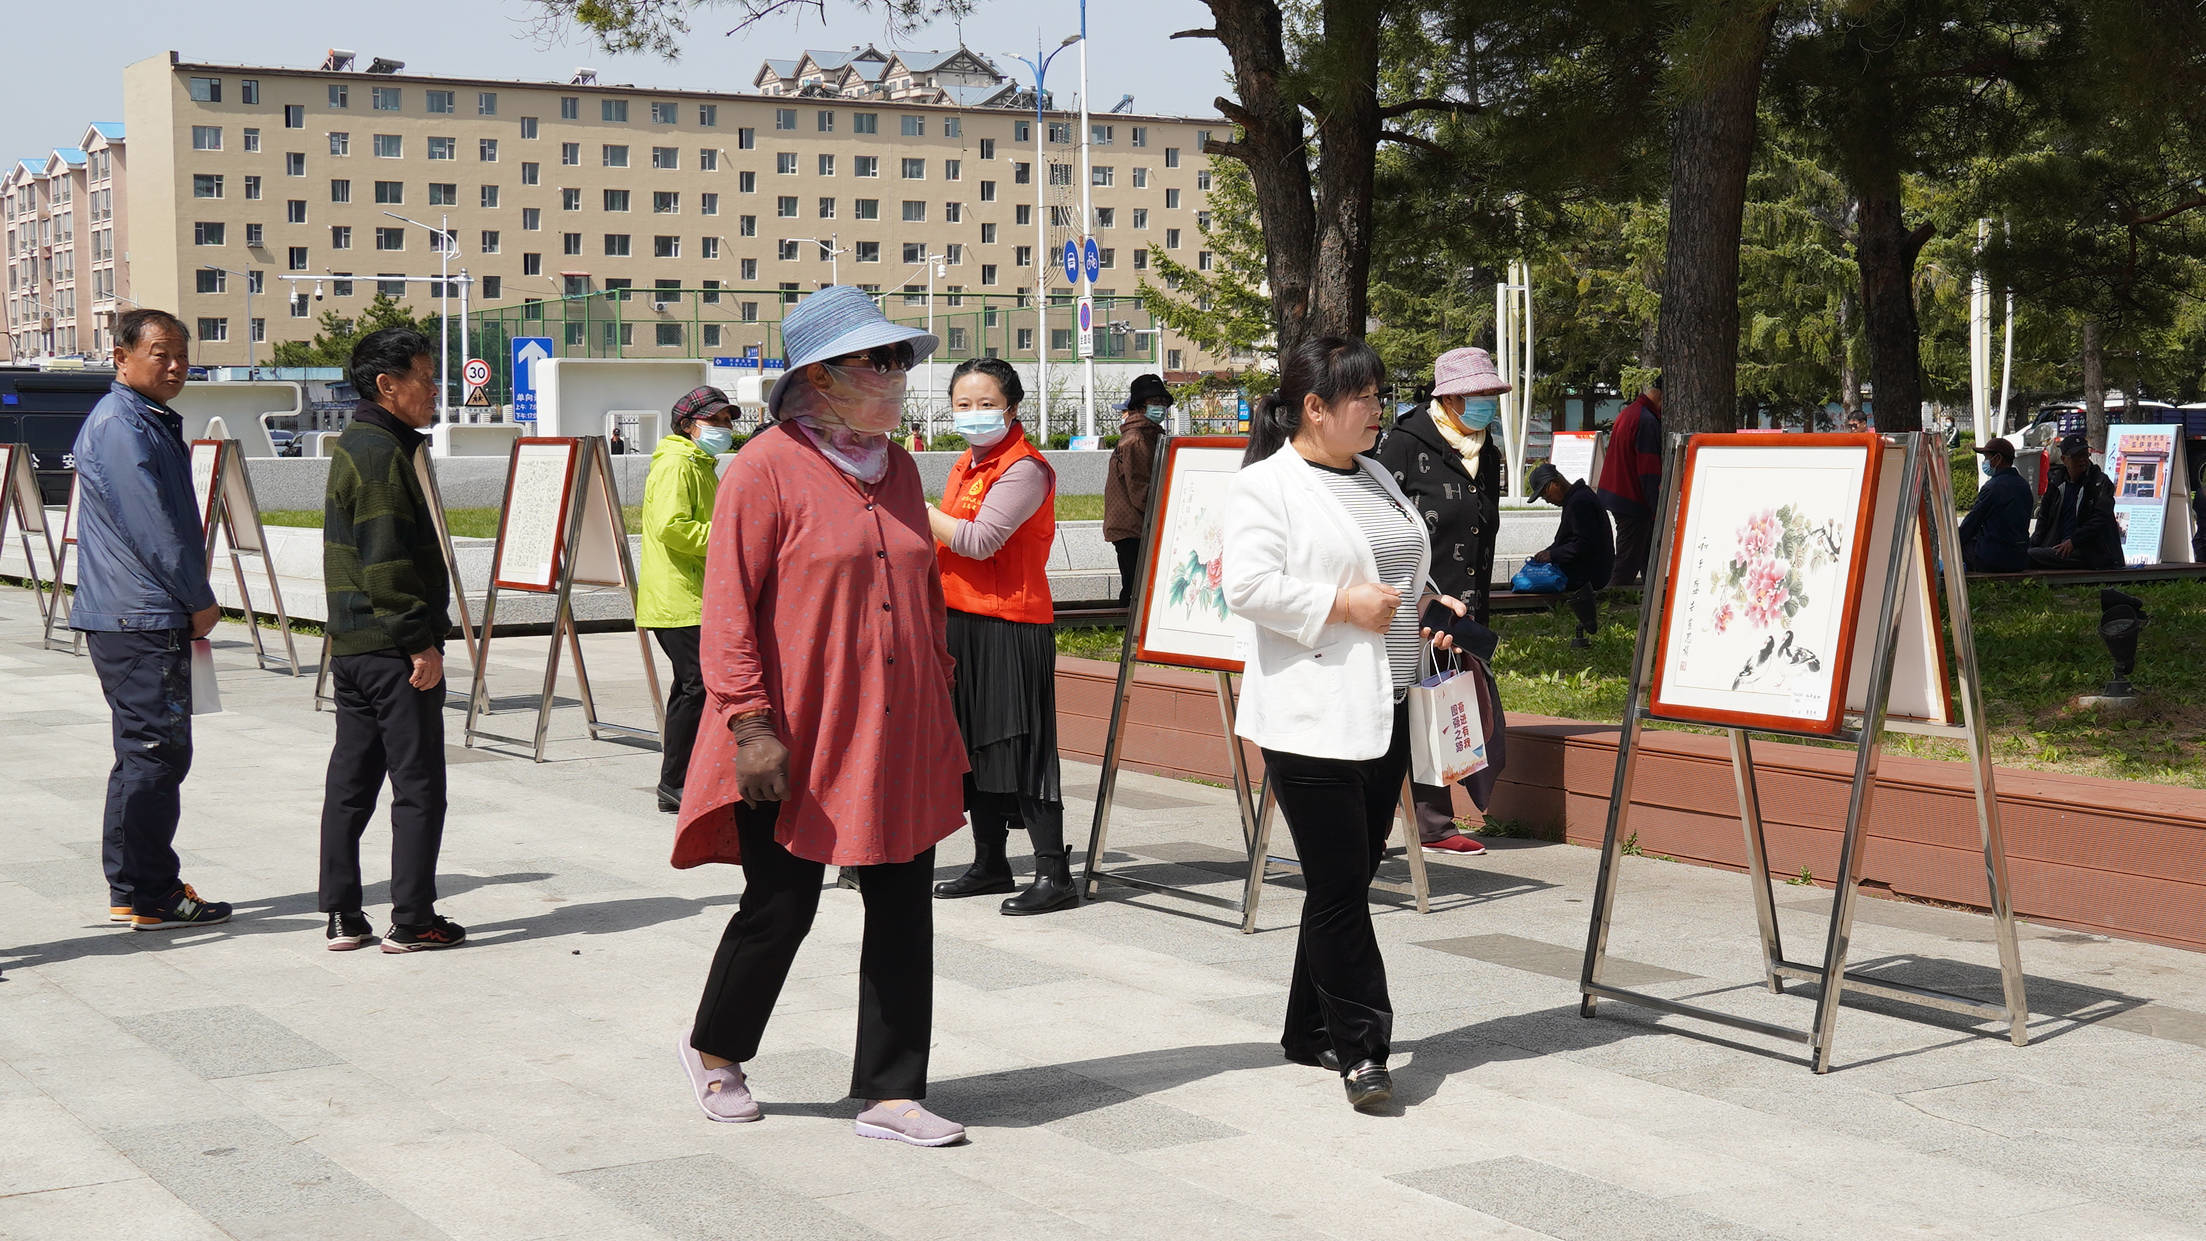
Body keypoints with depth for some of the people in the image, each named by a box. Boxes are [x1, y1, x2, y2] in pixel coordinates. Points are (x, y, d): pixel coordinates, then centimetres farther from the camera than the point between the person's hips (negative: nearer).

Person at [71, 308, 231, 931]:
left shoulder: (153, 423, 20)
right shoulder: (119, 426, -14)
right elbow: (151, 528, -19)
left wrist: (192, 603, 15)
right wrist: (200, 602, -11)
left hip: (153, 618, 11)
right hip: (139, 621, -11)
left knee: (152, 751, 14)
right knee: (155, 750, -8)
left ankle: (138, 885, 21)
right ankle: (147, 895, -5)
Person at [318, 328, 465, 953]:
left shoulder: (354, 446, 16)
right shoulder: (382, 453, -15)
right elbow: (386, 562, -20)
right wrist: (420, 642, -18)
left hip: (351, 645, 10)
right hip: (392, 650, -10)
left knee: (350, 781, 11)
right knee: (418, 784, -2)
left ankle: (341, 916, 15)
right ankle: (412, 920, 2)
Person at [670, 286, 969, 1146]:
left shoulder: (898, 468, 12)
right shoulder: (767, 468, -9)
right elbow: (729, 609, -12)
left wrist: (939, 706, 17)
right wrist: (750, 724, -18)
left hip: (899, 743, 6)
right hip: (797, 745, -6)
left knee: (903, 912, 5)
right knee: (781, 907, 4)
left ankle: (889, 1094, 14)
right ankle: (715, 1050, 30)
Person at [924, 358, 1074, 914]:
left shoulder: (1024, 468, -13)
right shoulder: (966, 465, 16)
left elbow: (979, 540, -21)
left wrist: (915, 507, -14)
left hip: (1010, 627, -9)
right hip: (961, 620, 9)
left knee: (1018, 746, -8)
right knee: (975, 745, 13)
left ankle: (1053, 873, -5)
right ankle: (989, 862, 23)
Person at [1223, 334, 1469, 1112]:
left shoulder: (1376, 479, 17)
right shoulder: (1264, 487, -9)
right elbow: (1247, 586, -20)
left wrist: (1429, 607, 8)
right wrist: (1344, 605, -19)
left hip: (1385, 714, 8)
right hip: (1312, 718, -8)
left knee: (1349, 881, 13)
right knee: (1340, 887, -7)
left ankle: (1311, 1032, 24)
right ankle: (1360, 1048, -3)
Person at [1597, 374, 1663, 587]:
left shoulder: (1627, 412, 15)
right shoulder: (1647, 421, -18)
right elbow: (1649, 472, -20)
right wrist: (1659, 509, -18)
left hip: (1616, 495, 10)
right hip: (1633, 502, -10)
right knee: (1627, 563, -7)